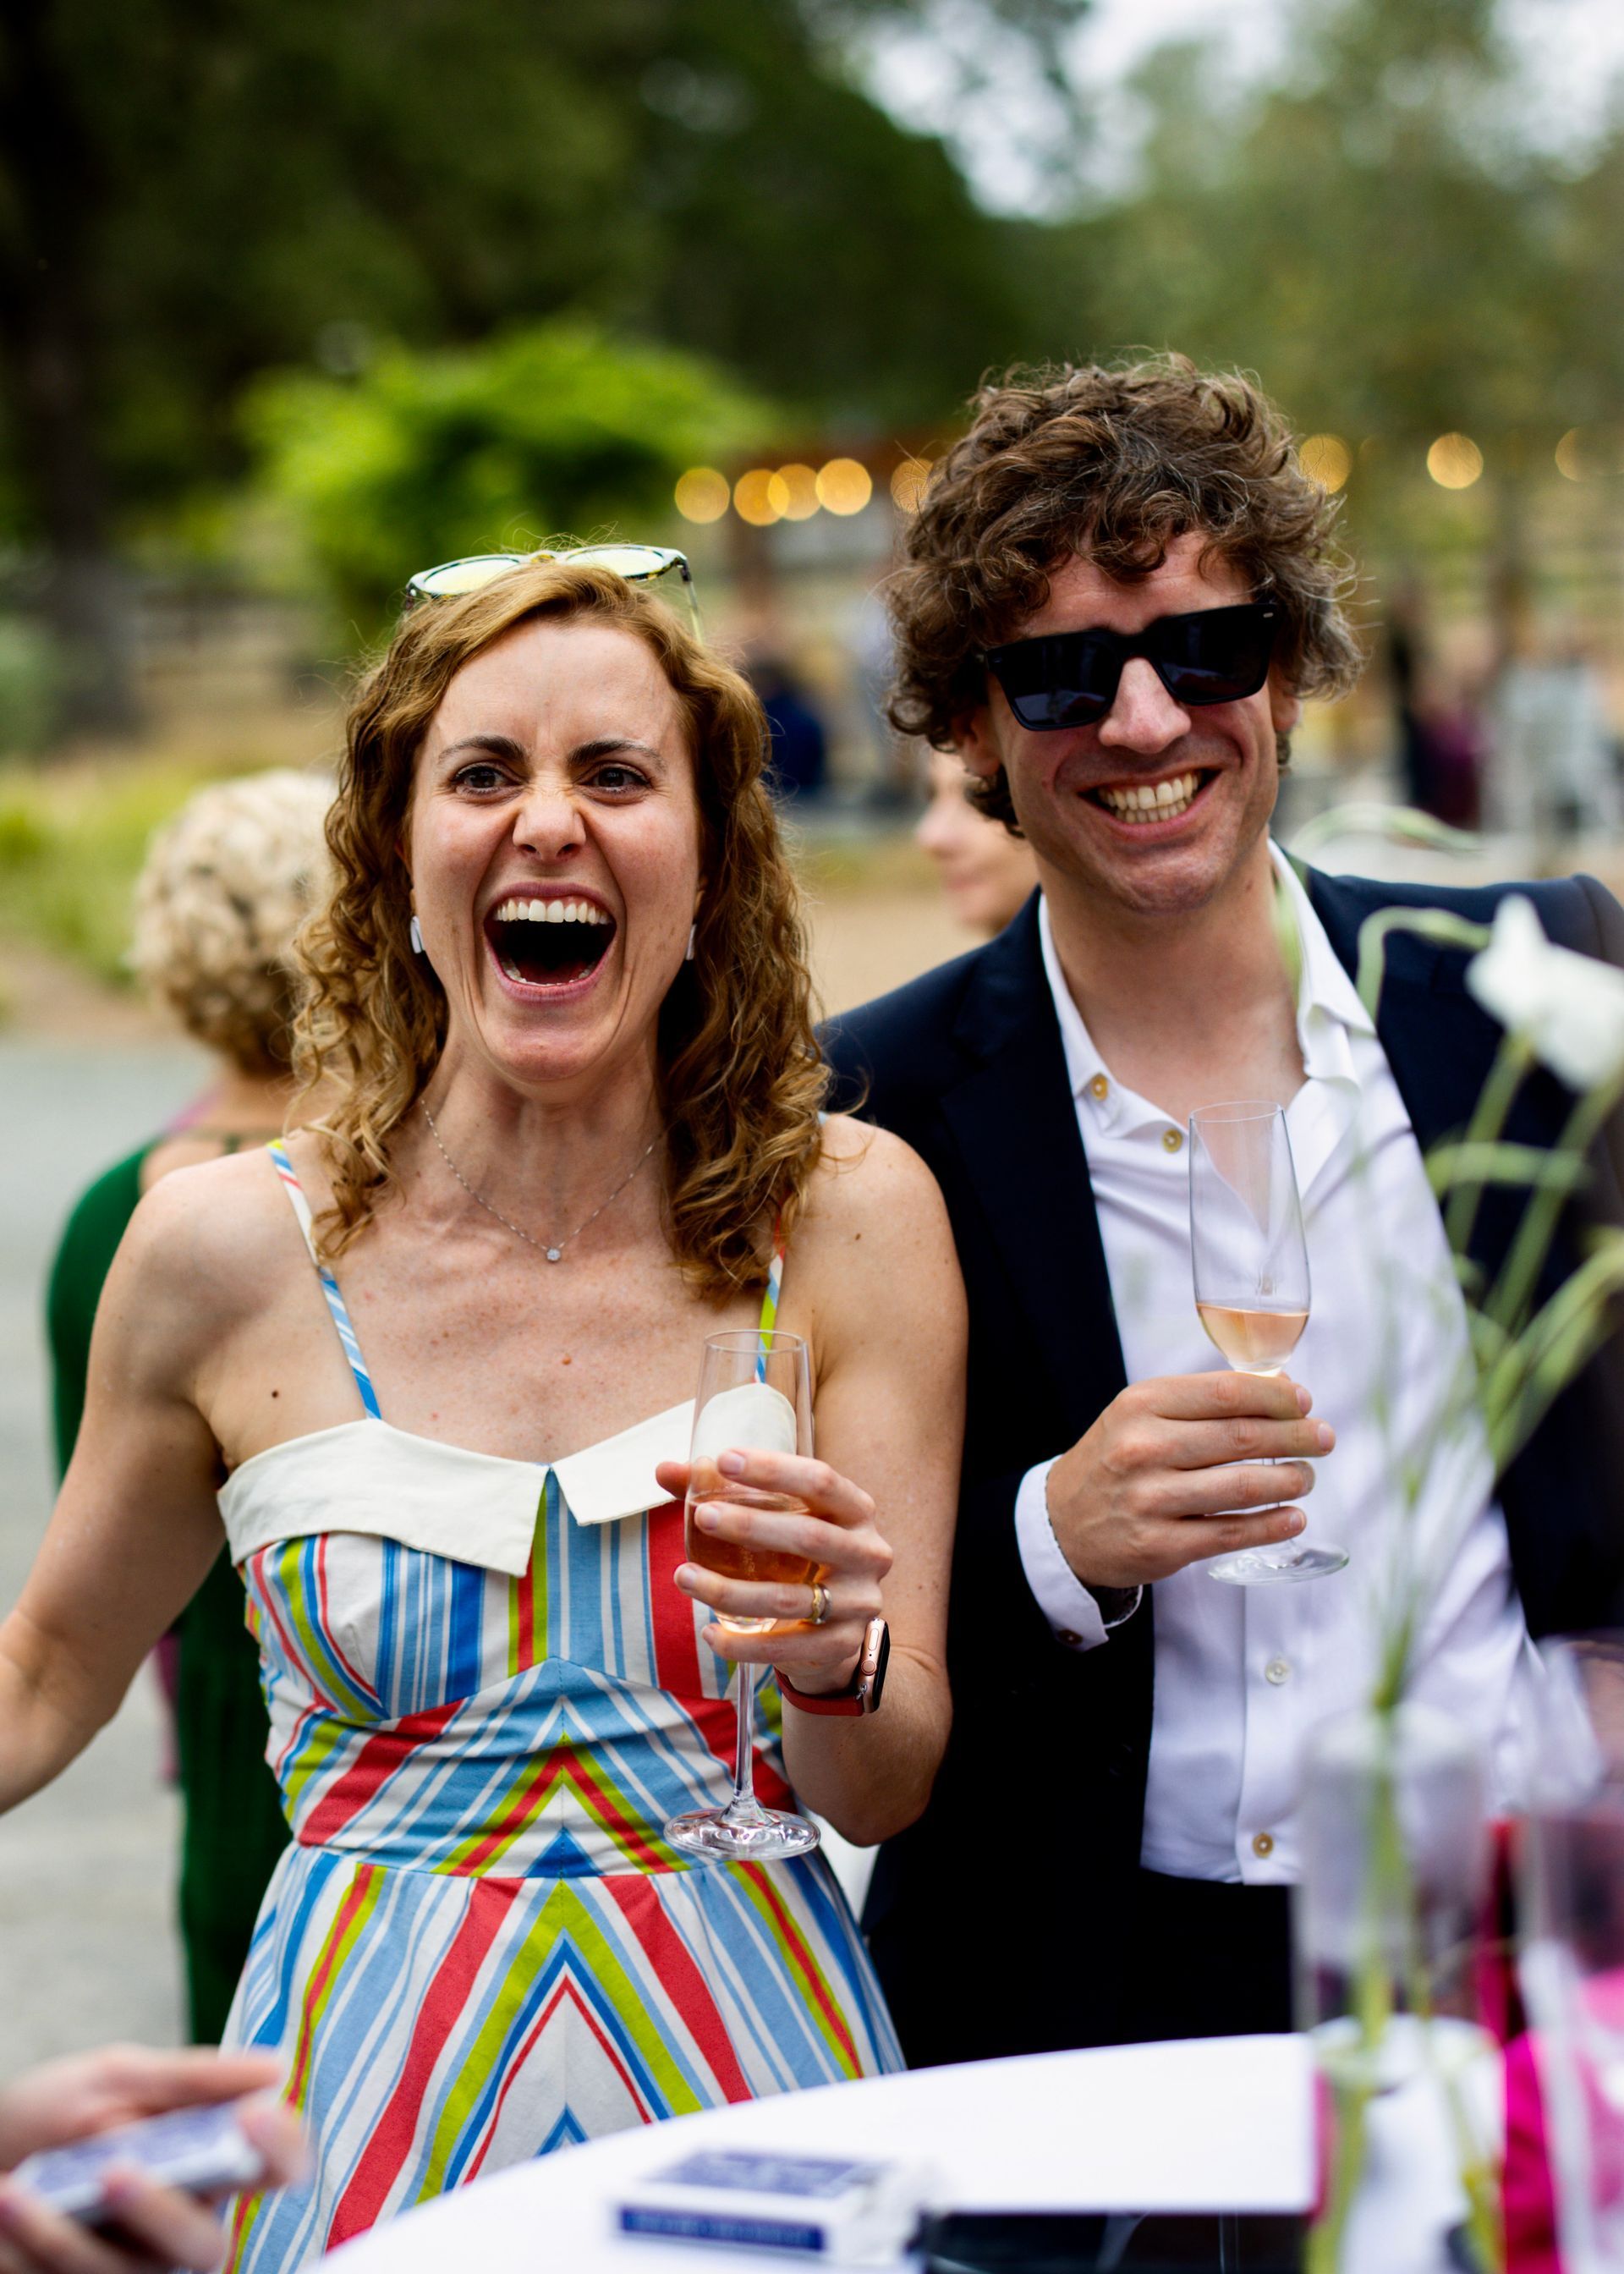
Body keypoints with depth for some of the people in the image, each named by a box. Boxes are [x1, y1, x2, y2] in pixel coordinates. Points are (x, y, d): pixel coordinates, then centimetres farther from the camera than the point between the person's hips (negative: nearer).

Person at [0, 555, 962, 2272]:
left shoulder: (852, 1219, -6)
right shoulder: (227, 1254, -7)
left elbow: (888, 1792, -4)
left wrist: (836, 1661, -24)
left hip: (743, 2057, 1)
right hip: (378, 2069, 0)